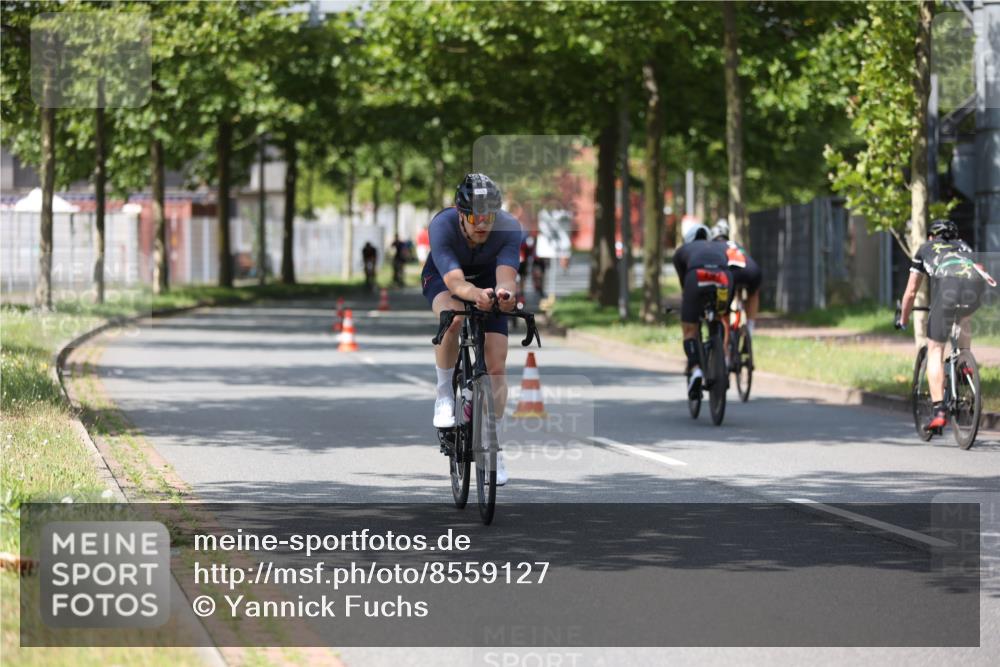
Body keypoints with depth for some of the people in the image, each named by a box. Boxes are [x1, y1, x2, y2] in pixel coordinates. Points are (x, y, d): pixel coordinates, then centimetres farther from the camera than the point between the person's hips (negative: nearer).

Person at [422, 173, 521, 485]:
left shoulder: (509, 228, -32)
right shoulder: (442, 225, -37)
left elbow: (506, 274, -45)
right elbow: (455, 282, -48)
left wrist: (505, 292, -69)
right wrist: (475, 294, -70)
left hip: (487, 280, 2)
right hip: (442, 276, -2)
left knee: (497, 367, -7)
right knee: (452, 318, -37)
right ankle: (445, 392, -15)